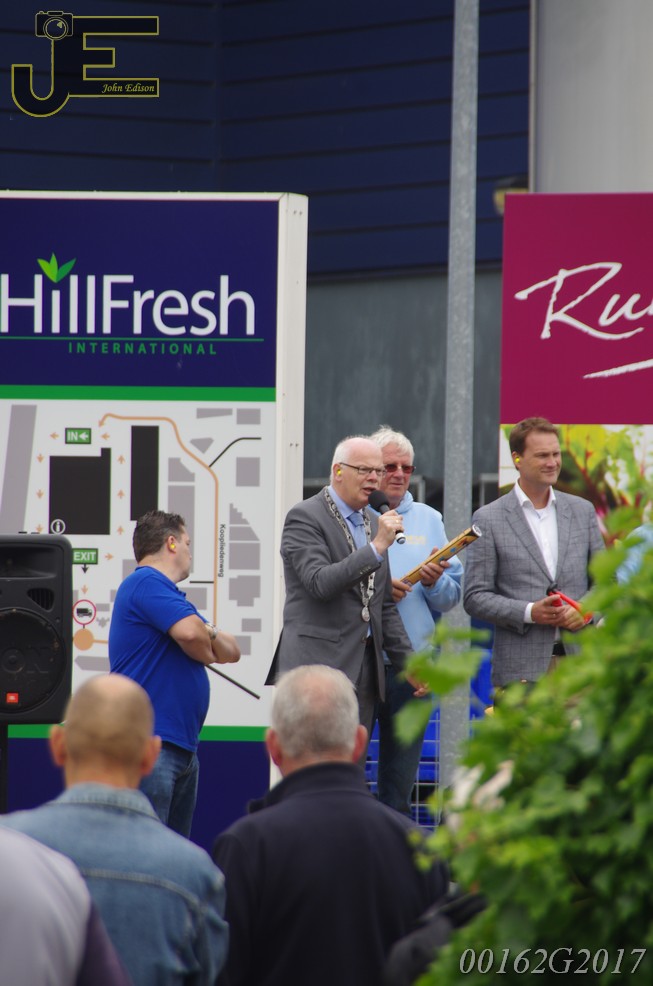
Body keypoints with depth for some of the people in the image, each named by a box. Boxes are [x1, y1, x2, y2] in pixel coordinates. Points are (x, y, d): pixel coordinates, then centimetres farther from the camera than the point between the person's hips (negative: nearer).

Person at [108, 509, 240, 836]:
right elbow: (190, 632, -23)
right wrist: (210, 647, 1)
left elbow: (231, 651, 19)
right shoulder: (146, 583, -8)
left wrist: (209, 634, -5)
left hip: (183, 745, 11)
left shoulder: (162, 589, 25)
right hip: (148, 745, -11)